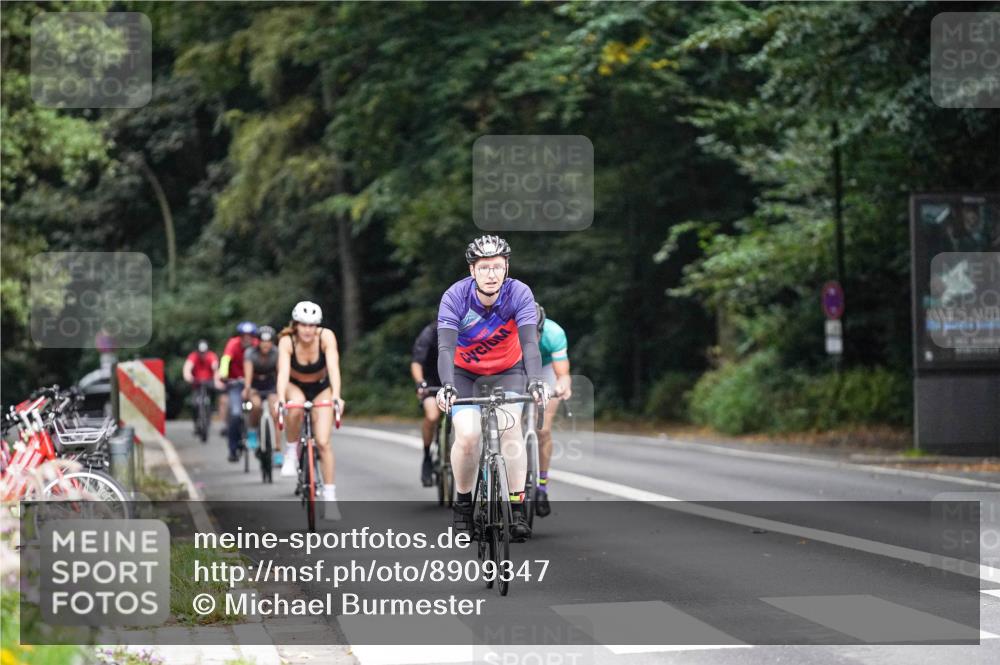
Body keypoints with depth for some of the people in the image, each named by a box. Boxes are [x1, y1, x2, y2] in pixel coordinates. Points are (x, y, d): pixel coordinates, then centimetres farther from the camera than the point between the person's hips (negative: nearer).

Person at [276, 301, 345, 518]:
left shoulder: (326, 337, -27)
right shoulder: (287, 341, -27)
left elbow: (333, 367, -36)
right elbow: (283, 372, -38)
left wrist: (336, 396, -51)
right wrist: (280, 399, -54)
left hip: (320, 388, 0)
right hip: (295, 386, 0)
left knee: (323, 442, -13)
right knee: (296, 405, -38)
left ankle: (330, 499, -8)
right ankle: (291, 452, -15)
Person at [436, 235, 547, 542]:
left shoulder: (519, 294, -24)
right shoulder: (455, 297, -26)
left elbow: (530, 342, -33)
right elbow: (446, 346, -34)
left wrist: (535, 381, -49)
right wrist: (446, 385, -50)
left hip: (507, 370, 0)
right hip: (465, 373, 0)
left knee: (511, 426, -22)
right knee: (467, 436, -18)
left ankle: (517, 508, -16)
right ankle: (463, 503, 4)